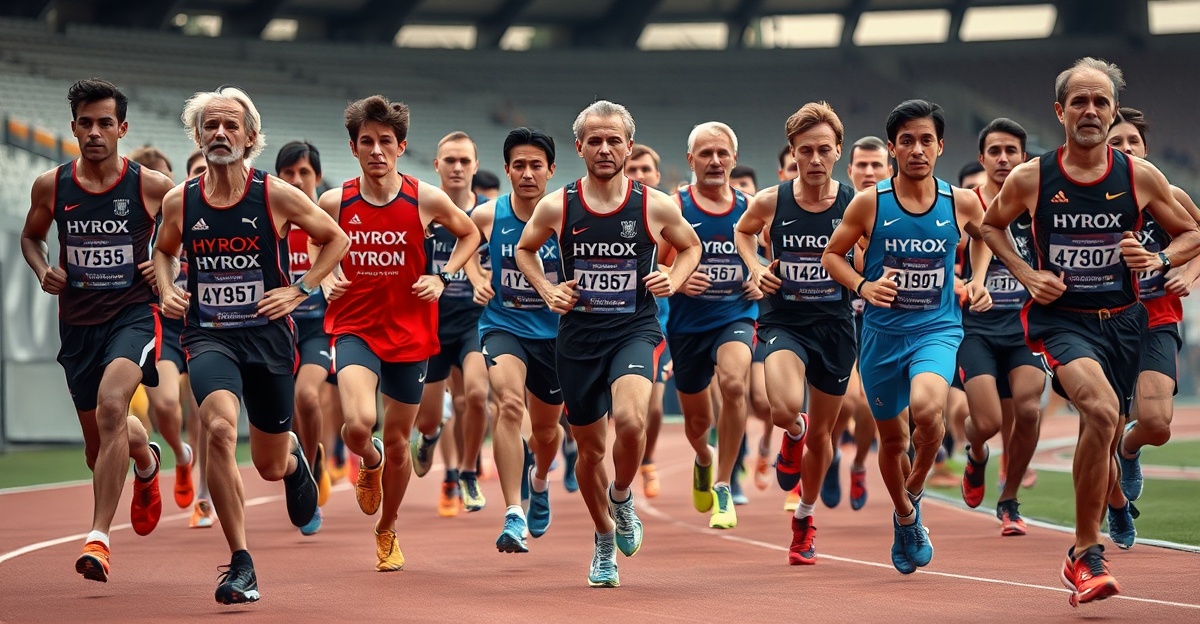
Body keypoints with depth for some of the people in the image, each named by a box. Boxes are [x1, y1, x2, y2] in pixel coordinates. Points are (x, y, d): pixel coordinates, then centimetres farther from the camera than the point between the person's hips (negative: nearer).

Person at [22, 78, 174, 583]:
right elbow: (30, 236, 18)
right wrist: (42, 271, -2)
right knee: (98, 439, 12)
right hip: (78, 321, 4)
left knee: (111, 405, -30)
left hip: (134, 313, -4)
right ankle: (144, 459, 52)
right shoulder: (50, 187, -1)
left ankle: (99, 537, -29)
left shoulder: (152, 186, -7)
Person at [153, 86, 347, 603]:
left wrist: (298, 291, -3)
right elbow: (163, 250, 22)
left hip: (267, 334, 0)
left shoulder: (276, 196, -7)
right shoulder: (180, 201, 0)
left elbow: (336, 239, 7)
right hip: (208, 335, 0)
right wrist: (167, 290, 3)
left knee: (271, 466, 11)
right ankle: (241, 565, -21)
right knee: (219, 428, -29)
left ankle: (293, 454, 54)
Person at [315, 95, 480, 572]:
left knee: (397, 440, 11)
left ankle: (387, 531, 36)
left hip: (410, 331, 1)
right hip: (354, 328, -1)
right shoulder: (334, 203, -6)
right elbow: (319, 246, 16)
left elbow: (470, 234, 11)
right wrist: (326, 279, -4)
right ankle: (369, 462, 14)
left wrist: (442, 278, -3)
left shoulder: (426, 200, -8)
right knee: (358, 424, -25)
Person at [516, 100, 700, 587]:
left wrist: (674, 280, -4)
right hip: (578, 333, 2)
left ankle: (622, 497, 4)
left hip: (634, 330, -2)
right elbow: (525, 250, 16)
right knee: (590, 446, 10)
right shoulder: (556, 207, -3)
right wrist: (546, 290, 0)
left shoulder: (656, 207, -4)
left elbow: (690, 247, 15)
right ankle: (605, 539, 35)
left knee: (630, 419, -28)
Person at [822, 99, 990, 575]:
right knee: (892, 437, 13)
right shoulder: (869, 203, -6)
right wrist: (863, 286, -13)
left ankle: (916, 488, -1)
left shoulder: (961, 203, -3)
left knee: (926, 408, -30)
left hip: (938, 329, -1)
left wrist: (977, 282, 4)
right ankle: (905, 519, 41)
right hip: (882, 333, 1)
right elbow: (832, 255, 5)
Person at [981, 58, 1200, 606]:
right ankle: (1088, 551, -20)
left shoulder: (1140, 177, -3)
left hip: (1121, 321, 3)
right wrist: (1025, 273, -1)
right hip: (1060, 319, -3)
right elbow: (991, 223, 14)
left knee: (1103, 439, 13)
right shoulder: (1029, 179, -5)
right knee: (1101, 409, -30)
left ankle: (1080, 560, 37)